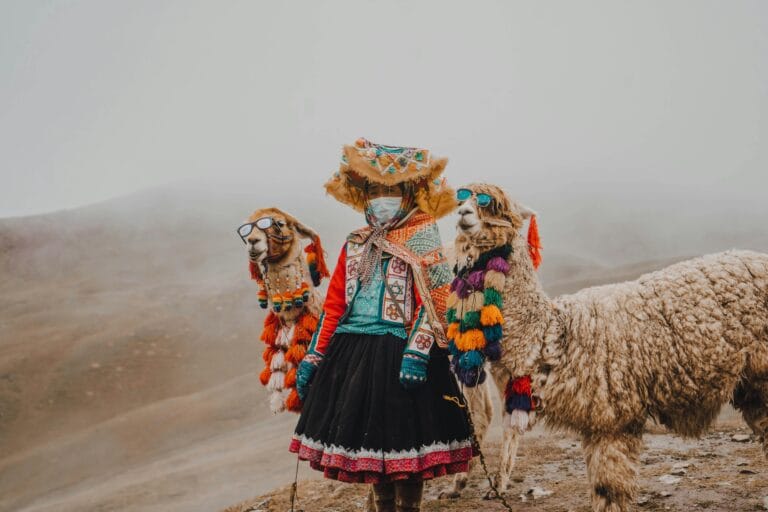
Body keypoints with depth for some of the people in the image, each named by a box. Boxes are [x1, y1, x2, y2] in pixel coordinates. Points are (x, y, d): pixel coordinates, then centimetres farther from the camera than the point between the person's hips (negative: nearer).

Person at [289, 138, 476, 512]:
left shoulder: (420, 240, -1)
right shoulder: (355, 245, 14)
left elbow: (433, 300, -11)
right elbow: (334, 303, 14)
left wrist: (416, 352, -22)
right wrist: (313, 357, 9)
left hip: (398, 351, -5)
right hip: (352, 351, 5)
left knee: (403, 442, -2)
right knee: (368, 439, 12)